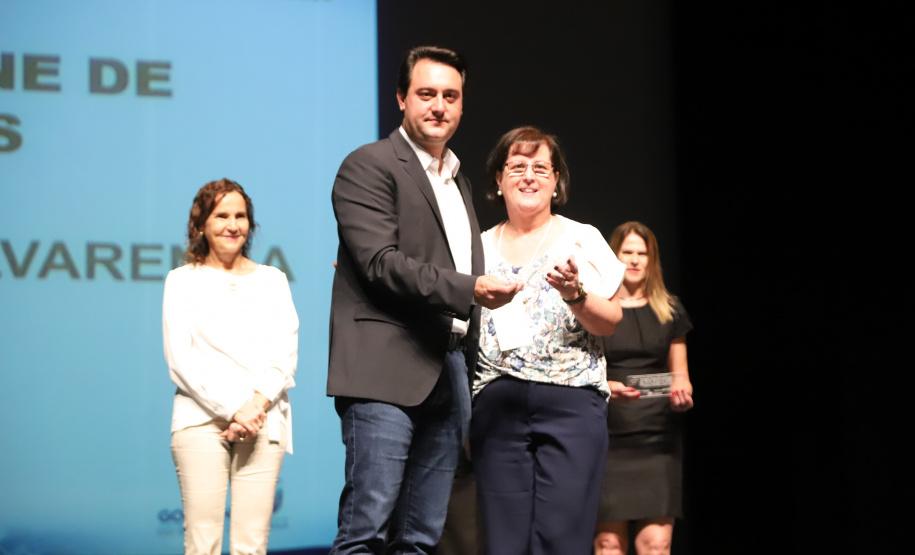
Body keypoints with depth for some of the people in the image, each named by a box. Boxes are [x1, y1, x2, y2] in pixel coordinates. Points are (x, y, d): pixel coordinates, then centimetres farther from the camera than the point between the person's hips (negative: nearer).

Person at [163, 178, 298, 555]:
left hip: (264, 422, 2)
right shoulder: (182, 280, 12)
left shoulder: (272, 280, 18)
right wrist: (231, 409, -9)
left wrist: (258, 404, -9)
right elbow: (180, 359, 2)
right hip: (202, 420, -1)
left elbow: (286, 354, 9)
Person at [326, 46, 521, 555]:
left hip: (450, 374, 8)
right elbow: (381, 262, -13)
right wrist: (468, 288, -22)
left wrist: (469, 368, 15)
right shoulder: (370, 165, -2)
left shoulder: (460, 183, 23)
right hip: (388, 370, -8)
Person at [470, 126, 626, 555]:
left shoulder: (580, 239, 6)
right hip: (497, 404, 3)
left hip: (570, 401, -2)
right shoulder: (480, 247, 14)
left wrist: (575, 293, -17)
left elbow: (610, 323, 0)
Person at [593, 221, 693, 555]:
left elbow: (680, 371, 17)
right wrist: (605, 387, -15)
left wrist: (682, 391, -6)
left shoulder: (669, 311, 13)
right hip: (607, 436, -1)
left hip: (657, 437, 1)